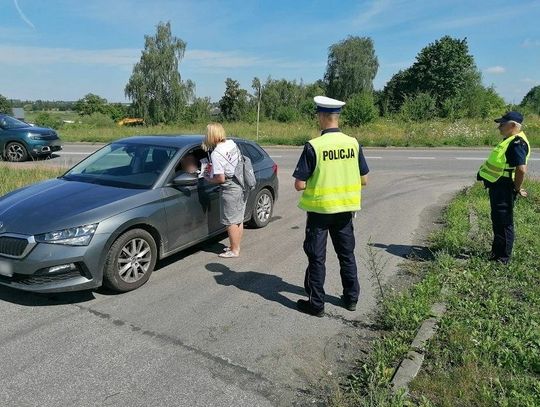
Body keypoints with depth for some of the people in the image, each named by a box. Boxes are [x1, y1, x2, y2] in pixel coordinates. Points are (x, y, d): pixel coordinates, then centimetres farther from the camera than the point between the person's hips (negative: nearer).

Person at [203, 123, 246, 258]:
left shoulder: (216, 153, -18)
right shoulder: (232, 143, 5)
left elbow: (221, 178, -19)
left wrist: (208, 179, 1)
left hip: (230, 189, -9)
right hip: (242, 185, 9)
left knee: (231, 222, 3)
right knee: (239, 220, 17)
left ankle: (234, 251, 13)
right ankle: (236, 247, 30)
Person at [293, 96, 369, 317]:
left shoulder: (313, 146, -17)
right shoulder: (353, 143, -3)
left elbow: (299, 185, -17)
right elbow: (364, 180, 3)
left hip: (320, 209, -4)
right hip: (345, 209, 5)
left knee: (317, 257, 8)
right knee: (347, 254, 19)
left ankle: (316, 303, 17)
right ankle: (351, 298, 30)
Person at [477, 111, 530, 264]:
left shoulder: (517, 143, -19)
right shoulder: (510, 141, 14)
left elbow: (522, 169, -28)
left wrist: (517, 189, -17)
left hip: (504, 188, -10)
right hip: (498, 187, 11)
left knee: (504, 224, -1)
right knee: (498, 222, 18)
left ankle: (503, 258, 10)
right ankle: (496, 253, 31)